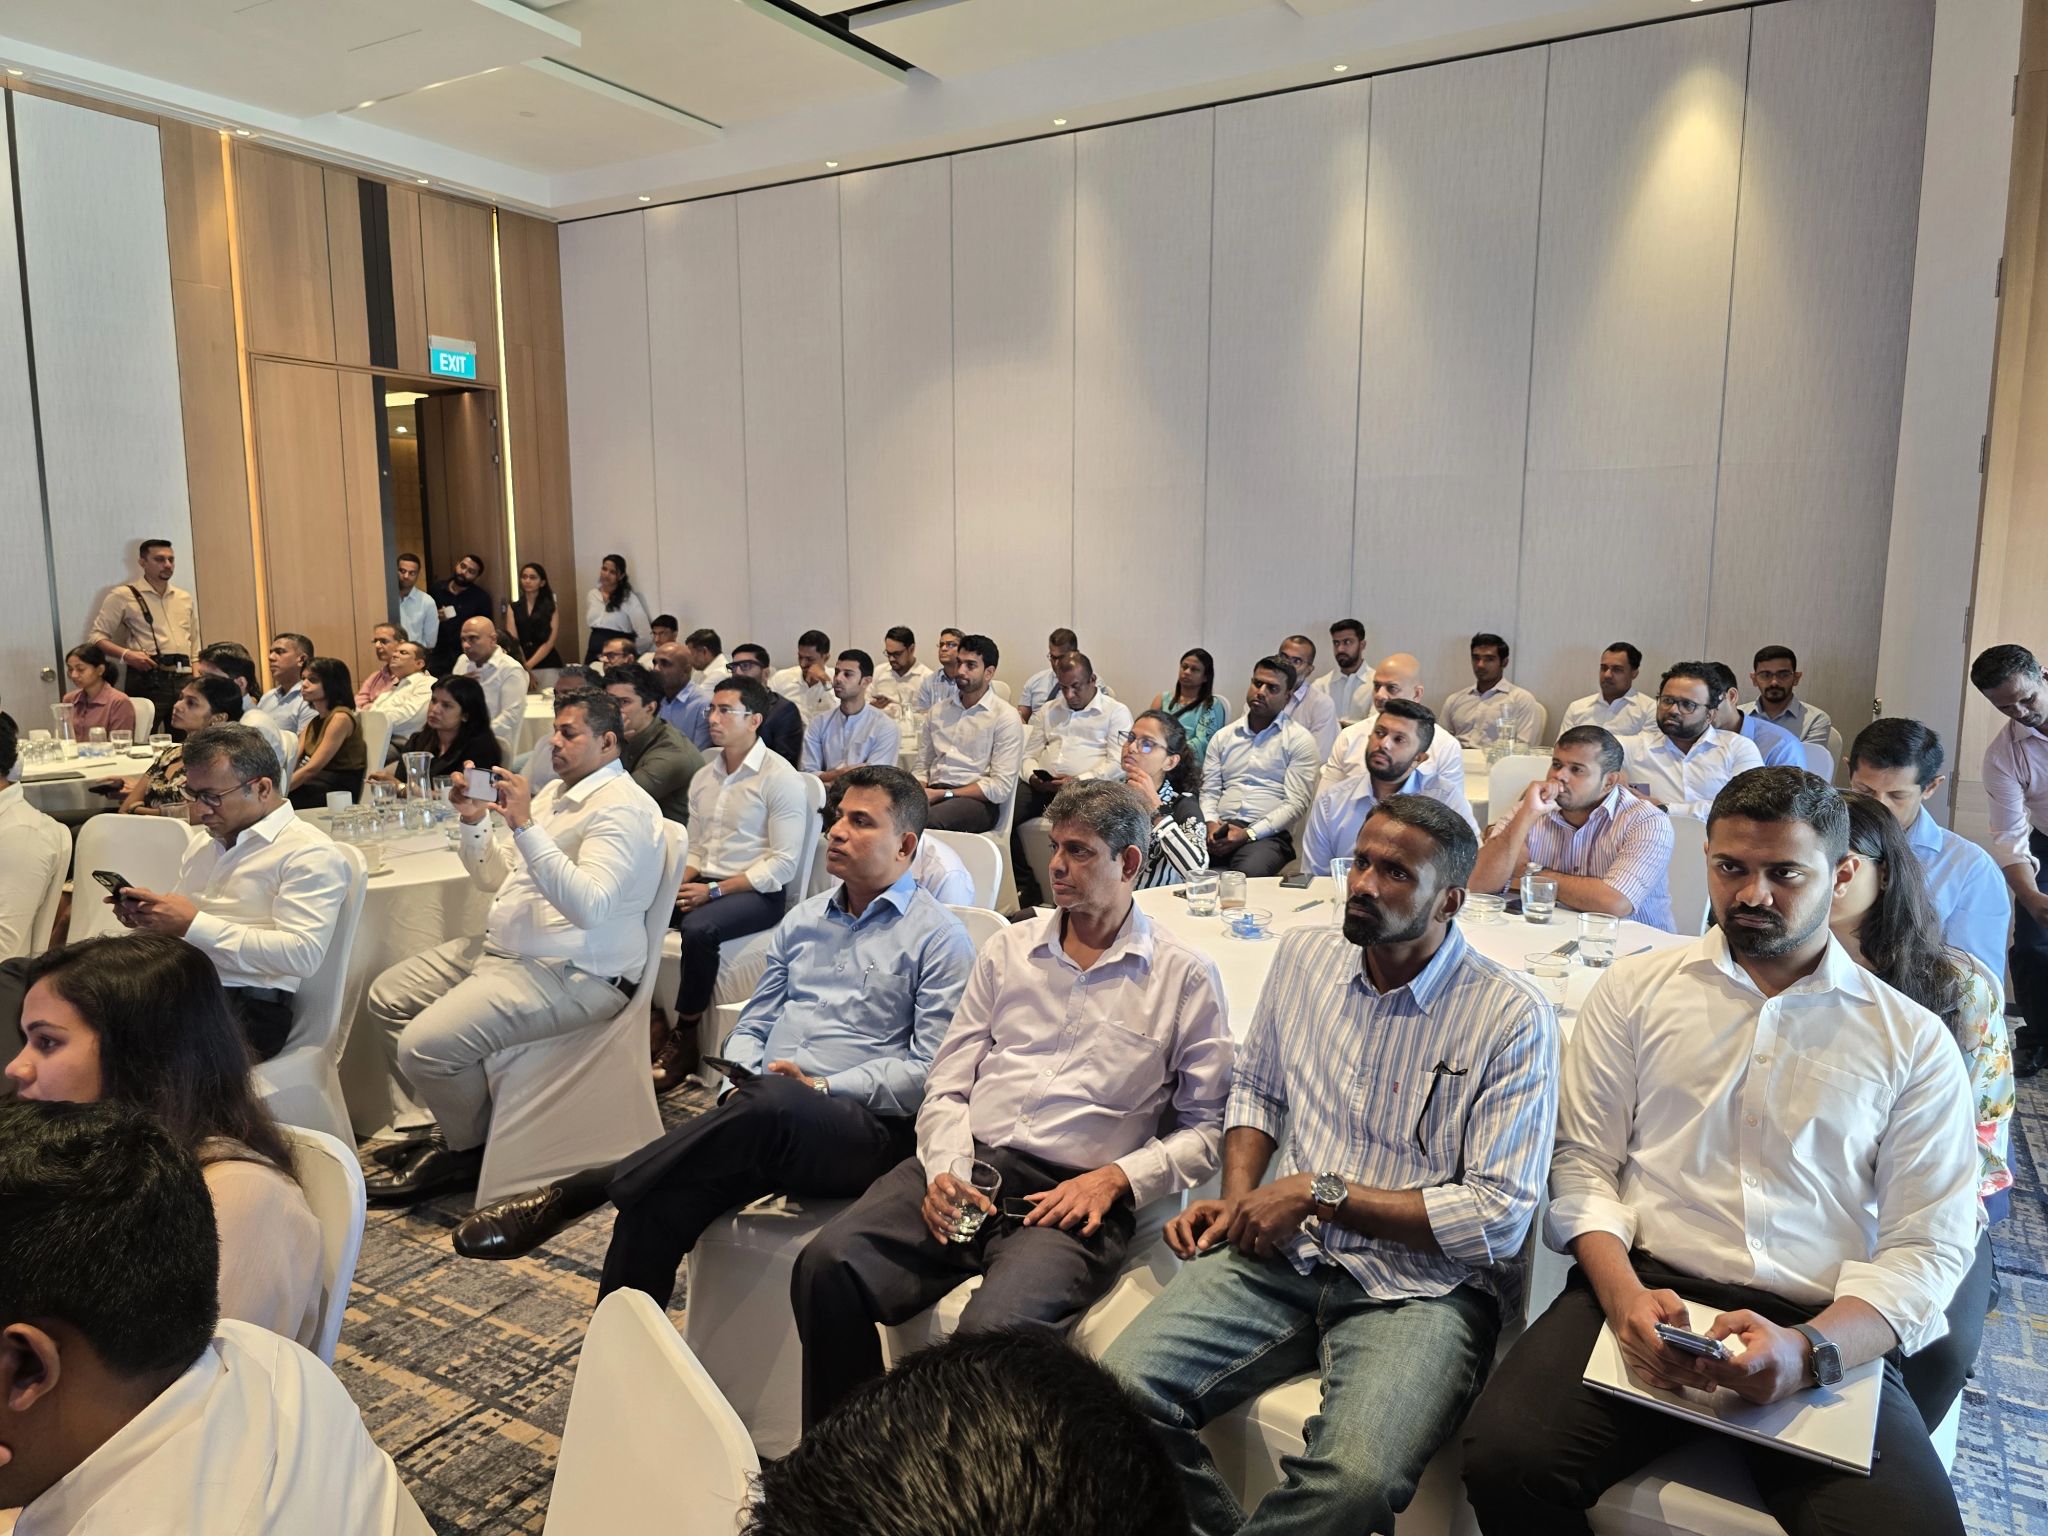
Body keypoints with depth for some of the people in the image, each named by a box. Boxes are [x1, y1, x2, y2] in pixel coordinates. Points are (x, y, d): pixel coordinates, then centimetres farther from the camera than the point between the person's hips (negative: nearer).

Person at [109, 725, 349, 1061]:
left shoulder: (309, 853, -4)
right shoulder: (204, 845, 24)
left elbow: (302, 954, -17)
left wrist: (194, 923, -16)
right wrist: (145, 914, 6)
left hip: (244, 1005, -8)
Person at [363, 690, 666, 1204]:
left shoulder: (622, 807, -16)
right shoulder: (556, 792, 15)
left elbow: (589, 906, -30)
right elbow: (497, 879, 21)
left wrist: (524, 825, -30)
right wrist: (474, 820, 3)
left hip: (573, 973, -10)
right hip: (503, 948, 10)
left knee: (426, 1044, -22)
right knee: (387, 997, 10)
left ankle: (468, 1149, 7)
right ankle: (455, 1119, 20)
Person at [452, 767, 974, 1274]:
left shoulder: (938, 937, 3)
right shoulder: (802, 920, 23)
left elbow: (931, 1070, -6)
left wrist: (821, 1087, -14)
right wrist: (740, 1085, -1)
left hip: (864, 1128, -5)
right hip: (769, 1122, 5)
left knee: (771, 1102, -39)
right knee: (659, 1200, -27)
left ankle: (572, 1193, -27)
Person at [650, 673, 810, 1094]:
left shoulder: (780, 777, -9)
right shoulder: (703, 776, 14)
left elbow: (783, 863, -14)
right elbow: (694, 848, 17)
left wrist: (714, 890, -18)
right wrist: (680, 883, -6)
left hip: (757, 893, -6)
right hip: (706, 885, 7)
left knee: (698, 929, -34)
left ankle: (684, 1037, -16)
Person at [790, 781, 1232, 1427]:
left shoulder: (1184, 975, 6)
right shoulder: (1008, 949, 17)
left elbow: (1205, 1129, 4)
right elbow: (947, 1086, 14)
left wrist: (1113, 1178, -10)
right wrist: (946, 1169, -4)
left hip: (1075, 1195, -3)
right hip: (967, 1166, 4)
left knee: (994, 1327, -33)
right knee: (826, 1265, -21)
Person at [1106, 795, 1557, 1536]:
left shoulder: (1512, 1019, -10)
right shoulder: (1303, 956, 6)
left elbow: (1499, 1217, -13)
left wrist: (1320, 1192, -15)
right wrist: (1237, 1200, 3)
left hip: (1422, 1287, -4)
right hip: (1284, 1256, 4)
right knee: (1121, 1388, -20)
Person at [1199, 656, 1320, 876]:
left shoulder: (1300, 740, 7)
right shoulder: (1222, 737, 20)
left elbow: (1296, 804, -2)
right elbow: (1209, 792, 16)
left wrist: (1248, 834, -13)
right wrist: (1211, 824, -7)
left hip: (1267, 834, -3)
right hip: (1221, 830, 3)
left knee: (1248, 872, -38)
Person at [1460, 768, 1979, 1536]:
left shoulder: (1912, 1039, 8)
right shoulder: (1633, 989, 9)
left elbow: (1929, 1244, 2)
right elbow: (1584, 1163, 6)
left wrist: (1809, 1350, -15)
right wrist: (1625, 1294, -13)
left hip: (1826, 1334, 0)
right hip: (1645, 1293, 1)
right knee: (1505, 1458, -24)